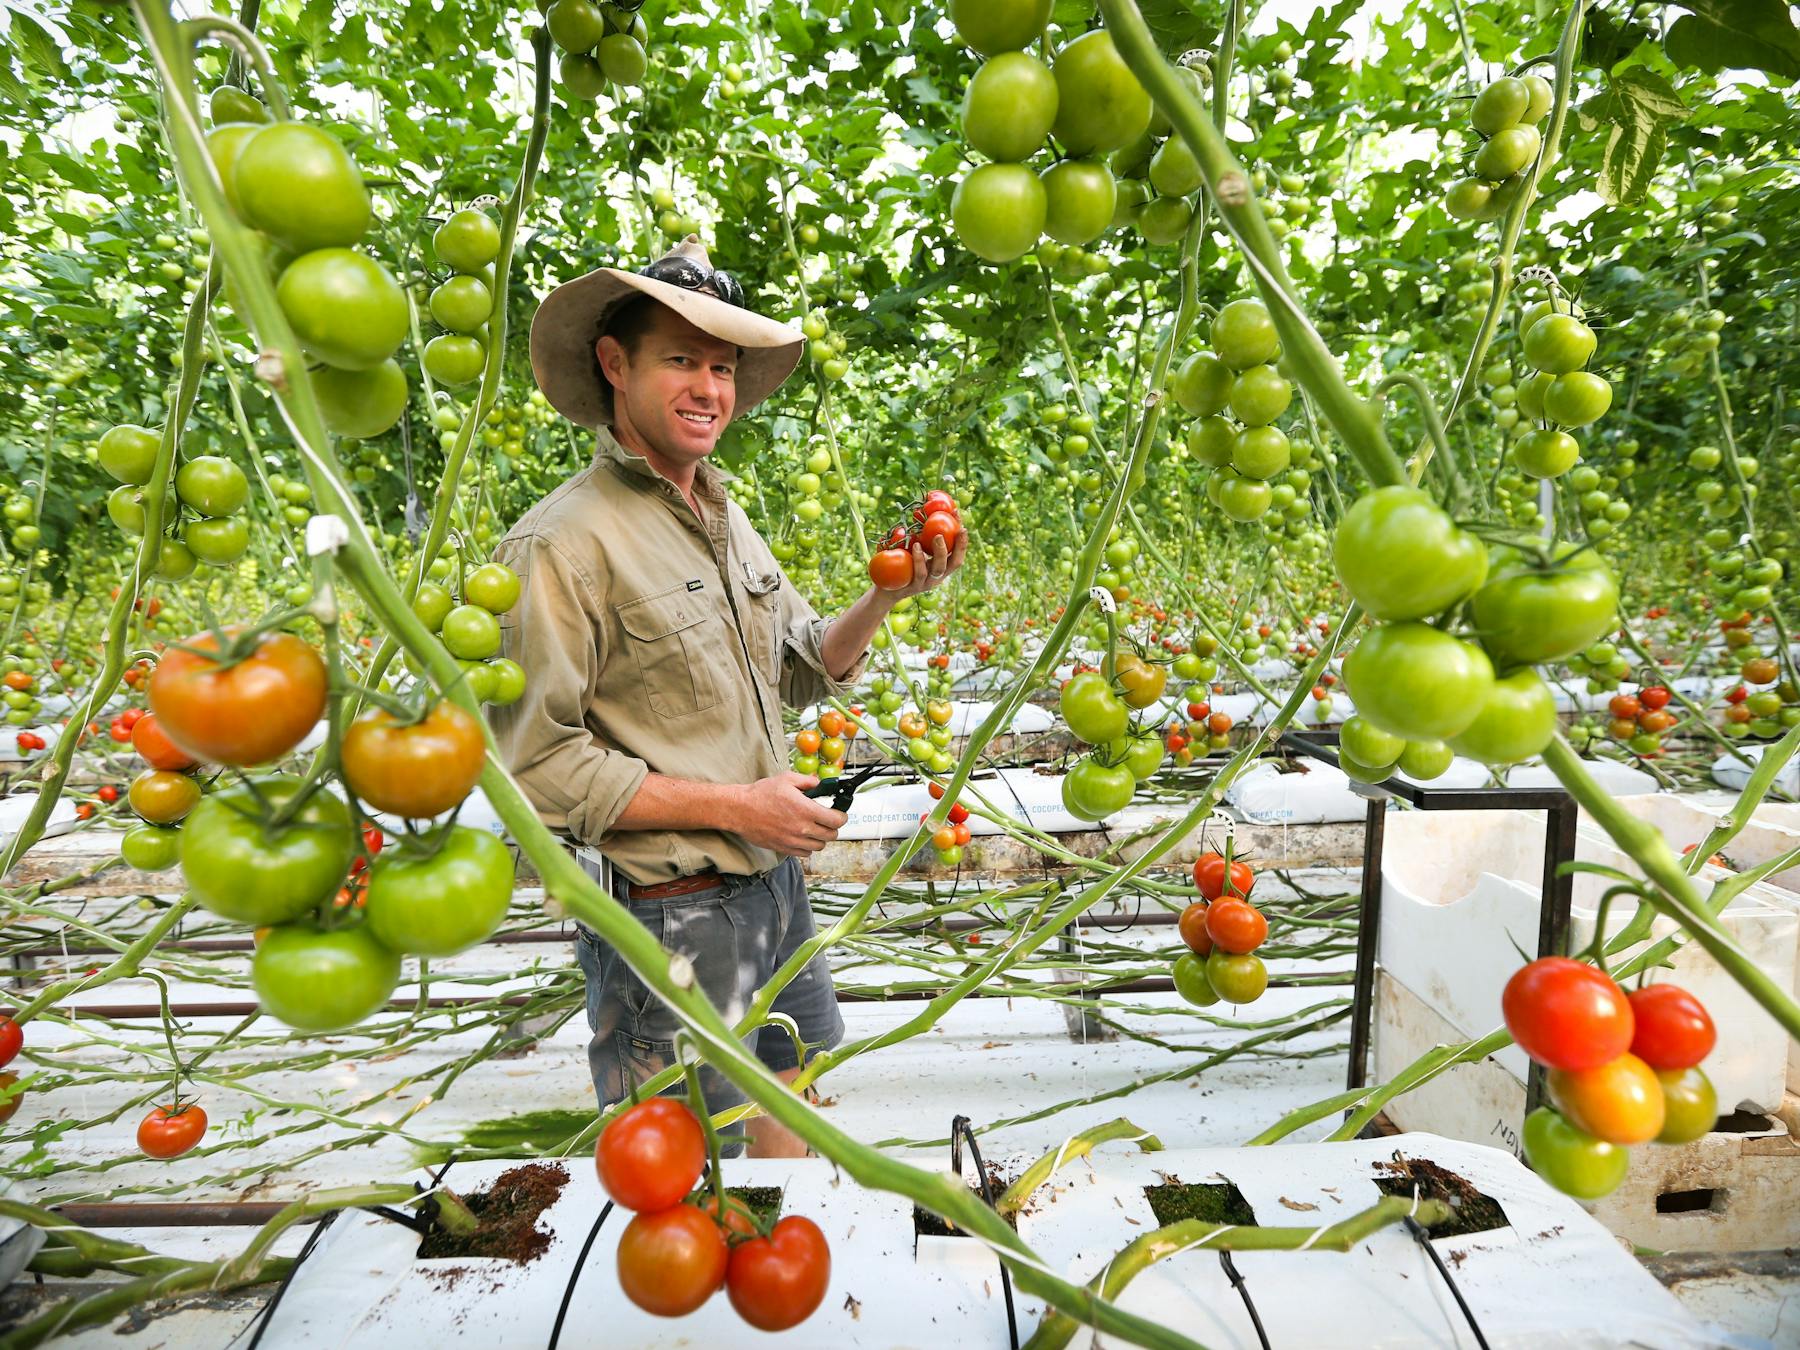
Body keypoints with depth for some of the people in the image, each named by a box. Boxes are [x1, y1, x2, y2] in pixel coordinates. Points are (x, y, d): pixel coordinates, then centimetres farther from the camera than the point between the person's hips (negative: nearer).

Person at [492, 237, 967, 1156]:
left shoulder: (727, 519, 7)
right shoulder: (562, 543, -19)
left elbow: (804, 671, 13)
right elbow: (534, 763, -22)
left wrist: (882, 600, -5)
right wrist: (734, 806, -20)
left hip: (772, 881, 8)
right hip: (666, 916, -8)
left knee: (789, 1092, 28)